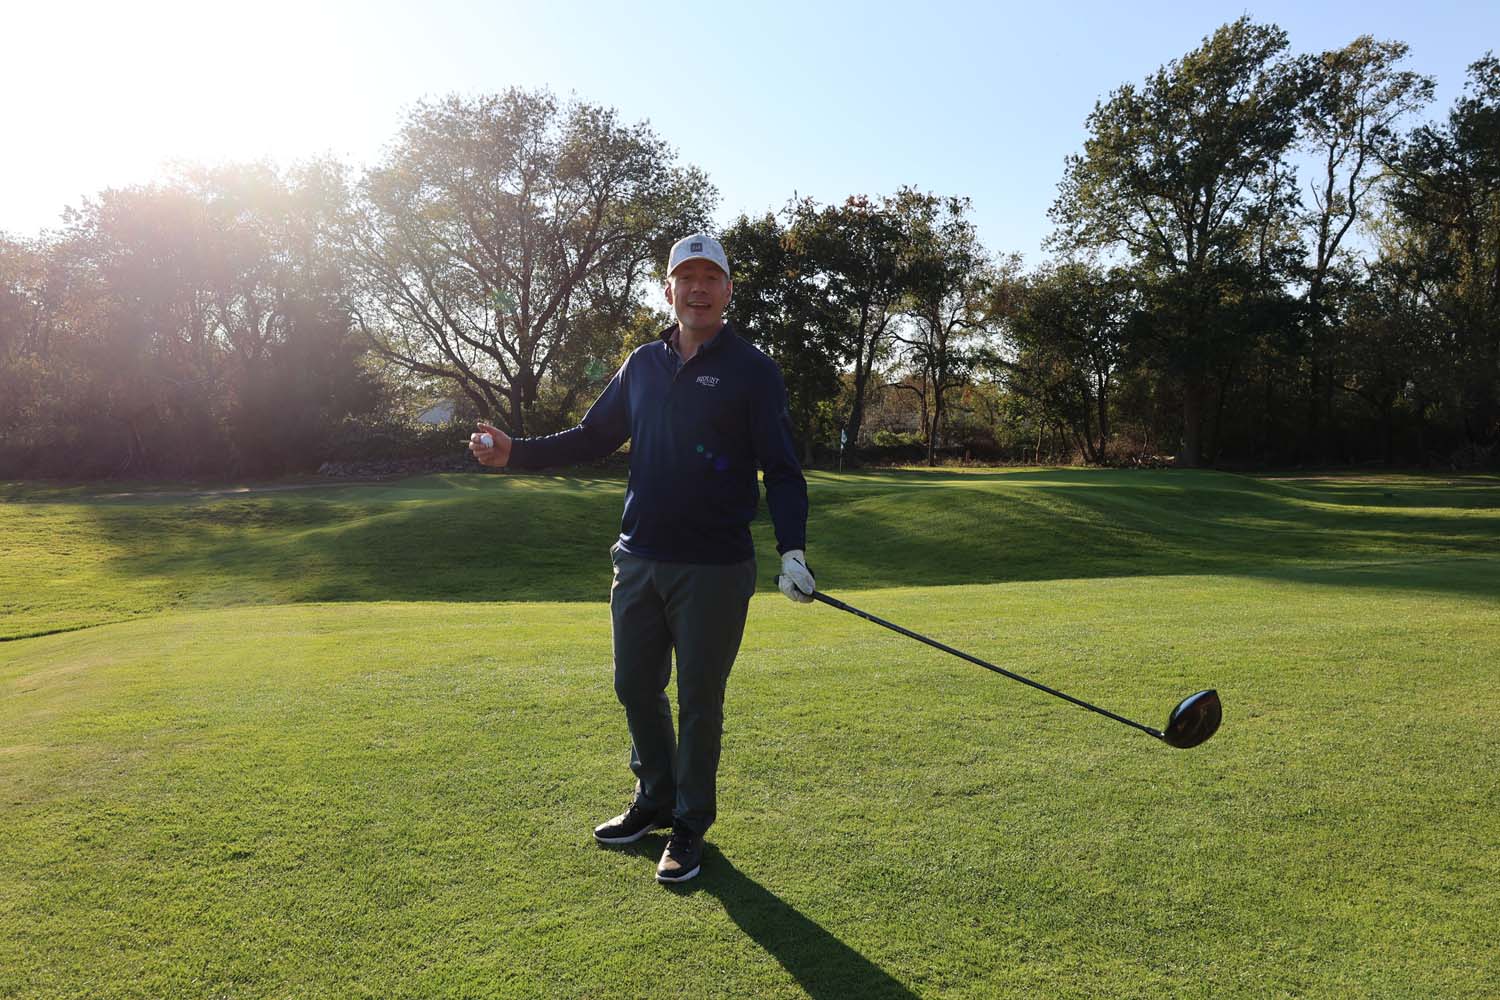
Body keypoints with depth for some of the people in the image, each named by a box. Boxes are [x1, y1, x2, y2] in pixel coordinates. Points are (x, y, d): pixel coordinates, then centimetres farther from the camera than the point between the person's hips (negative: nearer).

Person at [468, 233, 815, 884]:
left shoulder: (752, 370, -3)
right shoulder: (643, 365, 10)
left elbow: (781, 468, -7)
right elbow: (592, 438, 17)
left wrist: (792, 548, -20)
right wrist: (515, 452, 6)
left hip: (714, 568, -5)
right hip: (638, 561, 5)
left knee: (698, 701, 5)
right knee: (636, 688, 14)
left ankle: (689, 827, 22)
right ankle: (655, 800, 36)